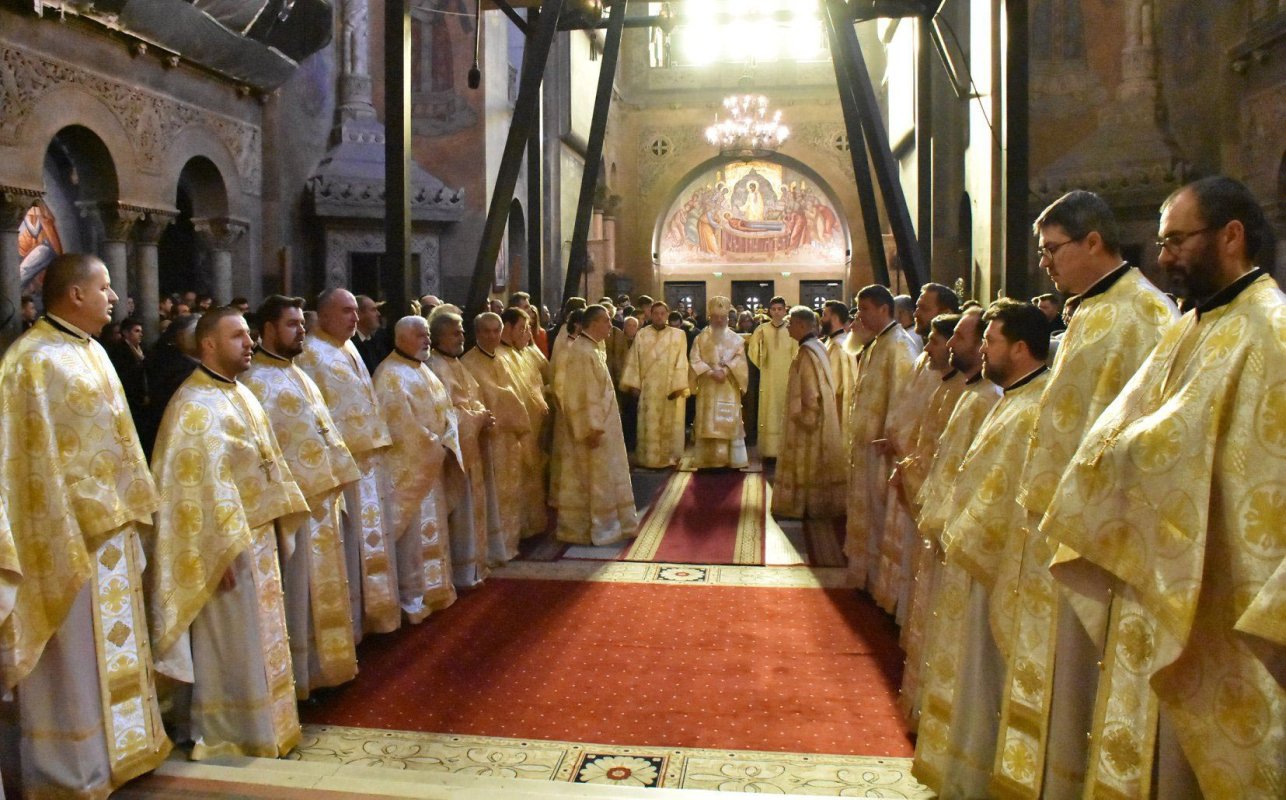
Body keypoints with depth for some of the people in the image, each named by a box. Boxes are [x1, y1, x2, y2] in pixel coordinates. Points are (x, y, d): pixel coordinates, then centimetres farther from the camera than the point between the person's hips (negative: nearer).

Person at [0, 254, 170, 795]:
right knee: (76, 656, 3)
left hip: (110, 525, 9)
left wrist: (132, 506, 15)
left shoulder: (91, 352, 11)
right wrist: (66, 533, -20)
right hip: (70, 532, -9)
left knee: (110, 645, 18)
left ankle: (116, 748, 31)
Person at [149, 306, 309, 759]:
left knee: (260, 637, 17)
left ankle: (264, 727, 30)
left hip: (259, 538, 9)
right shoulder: (194, 404, -16)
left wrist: (282, 520, 12)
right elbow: (196, 483, -21)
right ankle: (228, 738, 16)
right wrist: (223, 549, -23)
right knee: (231, 646, 2)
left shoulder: (243, 396, 12)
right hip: (226, 544, -9)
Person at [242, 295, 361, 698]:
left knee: (322, 587, 15)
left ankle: (321, 663, 28)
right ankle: (299, 674, 11)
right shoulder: (257, 381, -11)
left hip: (322, 496, 9)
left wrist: (335, 488, 15)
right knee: (299, 590, 0)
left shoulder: (299, 376, 17)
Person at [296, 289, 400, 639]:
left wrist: (376, 445, 16)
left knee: (370, 535, 15)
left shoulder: (349, 349, 16)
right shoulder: (310, 354, -11)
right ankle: (348, 618, 8)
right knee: (348, 541, -3)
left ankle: (370, 608, 27)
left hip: (367, 456, 9)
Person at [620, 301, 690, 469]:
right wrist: (634, 383, -5)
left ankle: (669, 457, 14)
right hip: (648, 387, 0)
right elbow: (634, 360, 2)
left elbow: (681, 363, -3)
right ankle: (649, 458, 8)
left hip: (670, 386, 0)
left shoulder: (678, 335, 1)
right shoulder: (641, 335, 3)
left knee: (669, 423, 5)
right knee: (649, 424, 1)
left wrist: (678, 386, -11)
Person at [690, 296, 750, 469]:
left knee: (730, 422, -2)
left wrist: (725, 370, -17)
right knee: (708, 423, -2)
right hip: (708, 387, 0)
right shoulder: (701, 338, 7)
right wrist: (711, 372, -16)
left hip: (729, 387, 0)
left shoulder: (735, 339, 9)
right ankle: (708, 459, 2)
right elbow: (695, 360, -2)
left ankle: (732, 459, 2)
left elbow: (740, 360, -1)